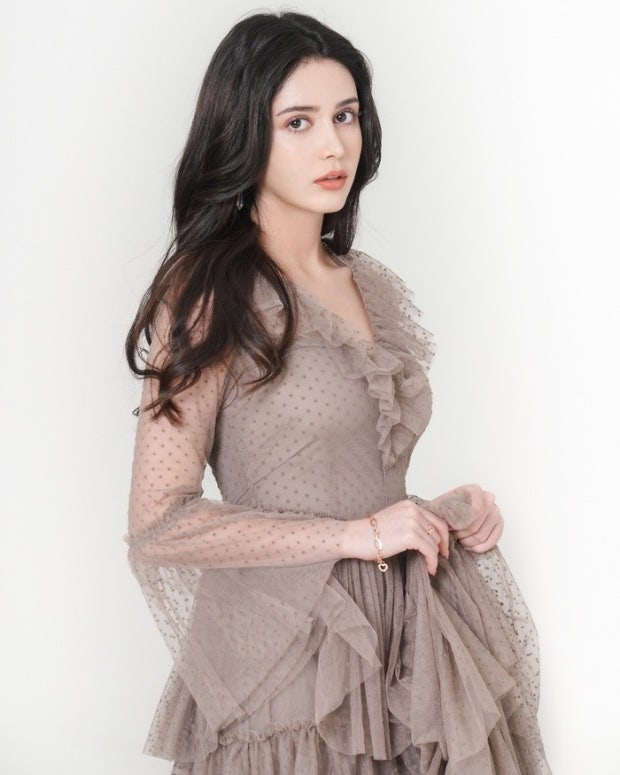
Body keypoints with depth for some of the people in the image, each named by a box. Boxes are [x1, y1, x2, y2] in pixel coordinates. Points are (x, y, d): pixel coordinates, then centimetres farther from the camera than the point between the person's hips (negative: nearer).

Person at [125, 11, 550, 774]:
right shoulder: (207, 294, -10)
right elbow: (158, 526, -15)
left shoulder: (374, 288, 10)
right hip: (284, 648, -6)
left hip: (408, 635, 6)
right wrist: (357, 534, -15)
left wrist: (439, 513, 3)